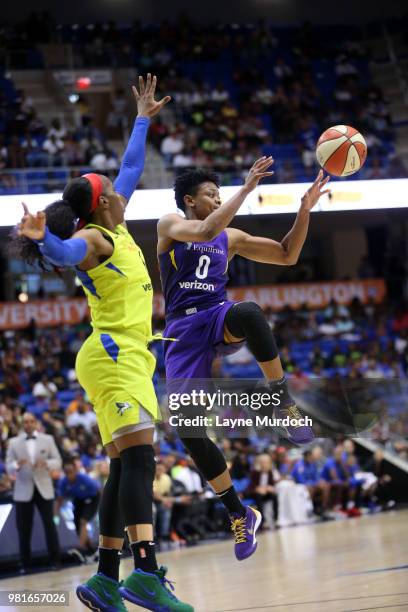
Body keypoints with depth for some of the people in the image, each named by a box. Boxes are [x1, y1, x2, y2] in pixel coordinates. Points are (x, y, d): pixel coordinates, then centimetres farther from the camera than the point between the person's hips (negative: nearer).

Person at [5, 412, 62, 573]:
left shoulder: (47, 439, 9)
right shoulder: (14, 442, 7)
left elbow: (58, 462, 5)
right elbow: (8, 468, 3)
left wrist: (46, 463, -16)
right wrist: (17, 465, -20)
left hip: (44, 489, 0)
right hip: (23, 490, 0)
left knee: (49, 525, -3)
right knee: (24, 529, 0)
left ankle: (55, 560, 5)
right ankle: (25, 564, 6)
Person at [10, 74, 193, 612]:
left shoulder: (114, 228, 17)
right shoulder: (91, 238, -8)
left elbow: (130, 169, 31)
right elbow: (63, 252, -32)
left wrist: (143, 121, 38)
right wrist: (43, 238, -54)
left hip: (128, 358, 10)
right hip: (115, 354, -10)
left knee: (127, 467, 6)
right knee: (138, 456, -22)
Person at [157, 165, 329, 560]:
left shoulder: (231, 238, 18)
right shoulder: (169, 226, 5)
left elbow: (287, 256, 20)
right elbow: (206, 231, -17)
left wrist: (304, 211, 6)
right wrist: (246, 188, -16)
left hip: (219, 320, 2)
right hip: (183, 331, -1)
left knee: (248, 312, -39)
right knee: (189, 429, -12)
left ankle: (283, 401, -27)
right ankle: (240, 515, 2)